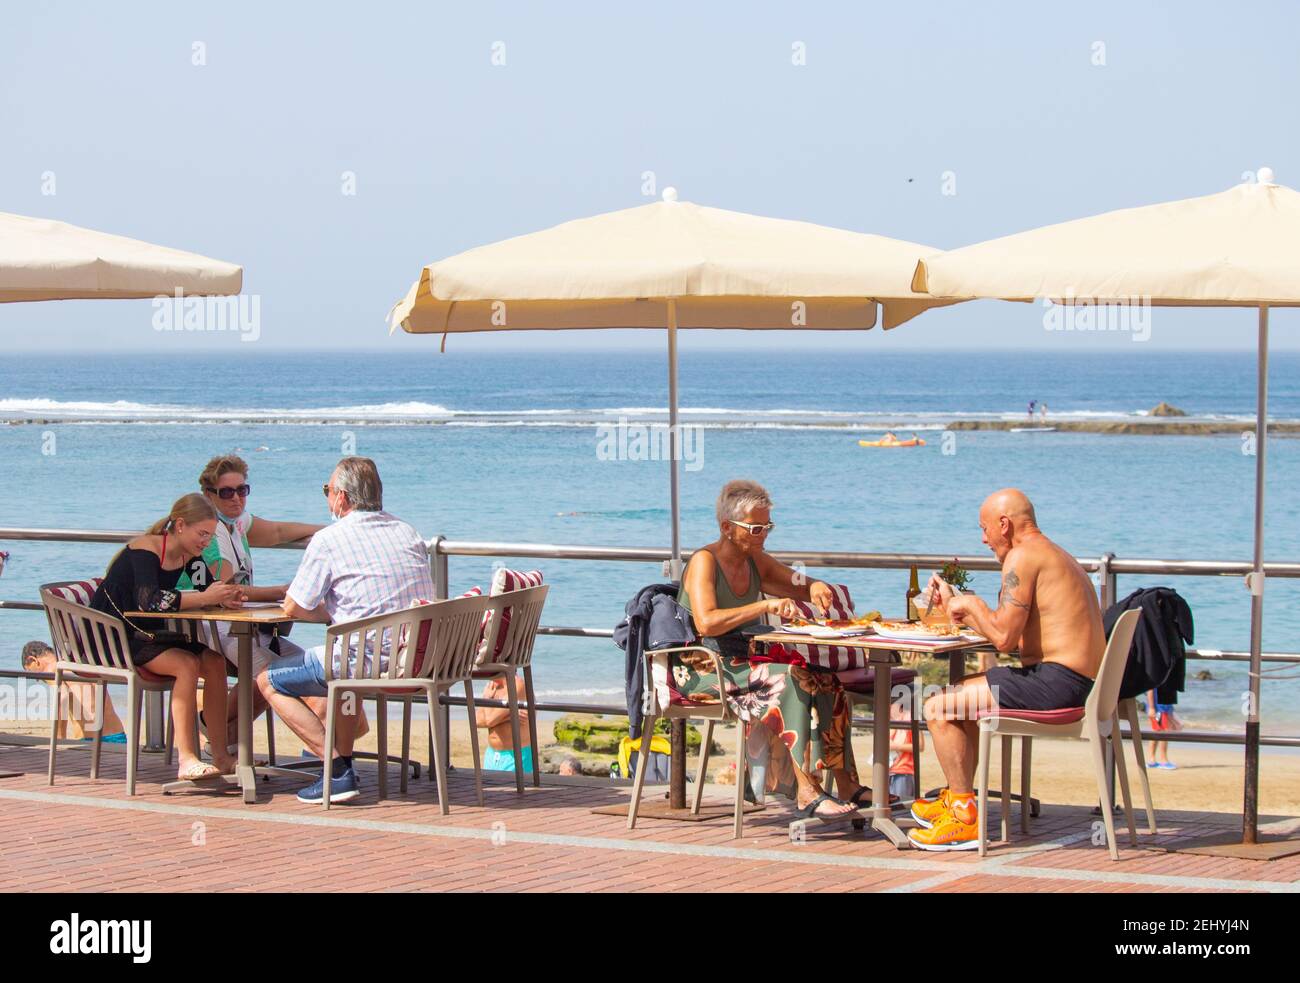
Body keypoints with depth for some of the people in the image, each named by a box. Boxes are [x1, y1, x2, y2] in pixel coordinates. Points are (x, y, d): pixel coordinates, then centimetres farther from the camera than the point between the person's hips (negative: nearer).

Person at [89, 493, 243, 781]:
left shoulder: (189, 556, 5)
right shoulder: (145, 548, -20)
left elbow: (207, 590, 1)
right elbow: (149, 600, -34)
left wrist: (224, 597, -23)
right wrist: (205, 598, -35)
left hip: (149, 636, 8)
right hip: (113, 639, -8)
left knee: (214, 661, -11)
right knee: (187, 664, -27)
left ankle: (220, 755, -9)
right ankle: (186, 759, -28)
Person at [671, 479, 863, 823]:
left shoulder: (756, 561, 12)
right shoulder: (704, 562, -11)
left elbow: (800, 586, 21)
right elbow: (706, 623, -26)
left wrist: (816, 588, -4)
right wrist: (765, 605, -30)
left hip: (743, 664, 8)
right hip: (701, 672, -8)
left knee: (825, 679, -12)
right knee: (788, 679, -31)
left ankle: (847, 784, -14)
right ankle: (805, 792, -36)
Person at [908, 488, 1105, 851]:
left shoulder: (1022, 556, -11)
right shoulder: (1056, 556, 21)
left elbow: (1003, 637, -17)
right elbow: (1013, 632, 22)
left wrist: (972, 603, 0)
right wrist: (954, 604, 29)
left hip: (1055, 682, -11)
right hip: (1082, 682, 11)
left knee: (939, 708, -9)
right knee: (962, 696, 29)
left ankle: (965, 821, -6)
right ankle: (956, 798, 33)